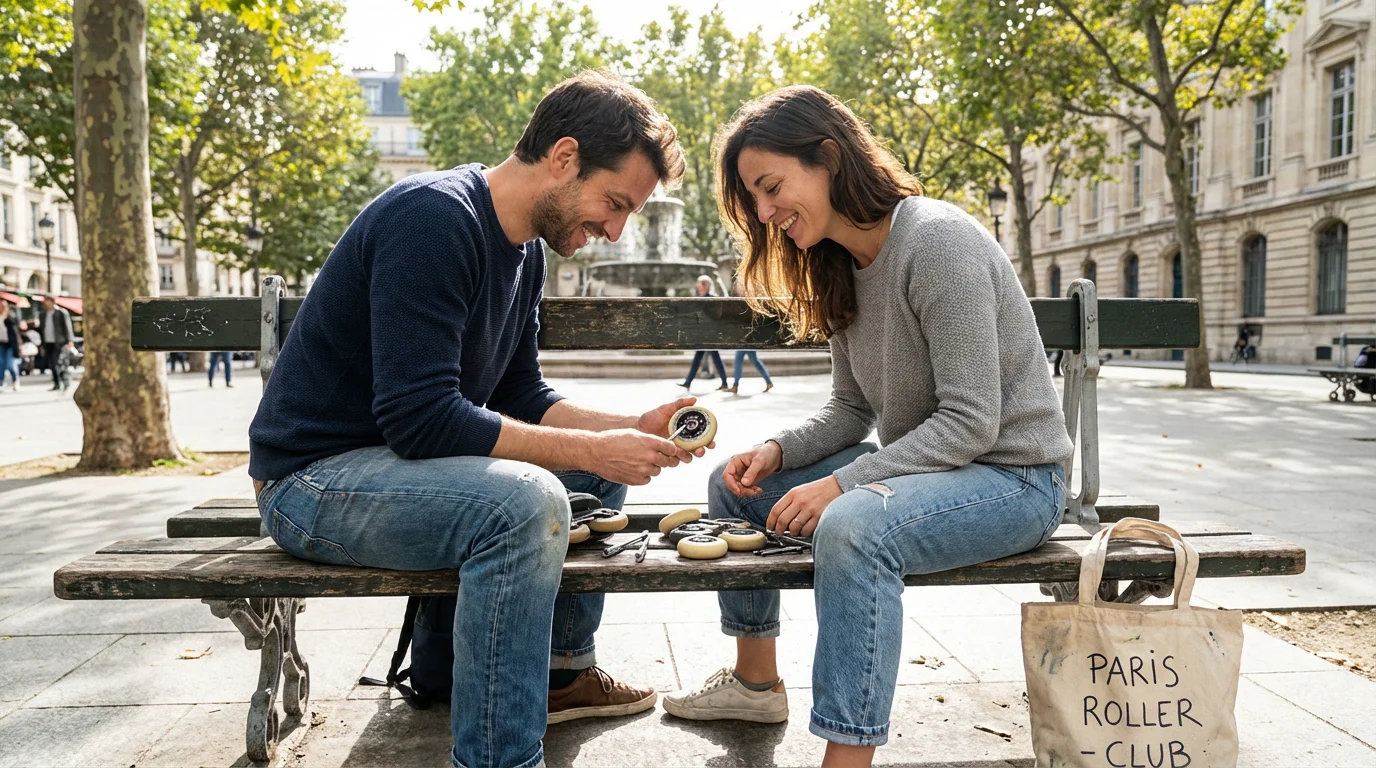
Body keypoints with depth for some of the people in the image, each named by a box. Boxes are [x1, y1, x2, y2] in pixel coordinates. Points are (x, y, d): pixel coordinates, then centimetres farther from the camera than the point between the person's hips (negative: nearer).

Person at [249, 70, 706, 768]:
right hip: (312, 478, -9)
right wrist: (591, 450, -25)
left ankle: (562, 668, 22)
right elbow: (420, 417, -29)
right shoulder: (435, 216, -23)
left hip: (399, 457, 10)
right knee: (523, 498, -33)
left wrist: (632, 430, -5)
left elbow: (520, 399, 9)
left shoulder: (526, 248, 6)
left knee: (601, 467, 11)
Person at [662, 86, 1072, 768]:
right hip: (919, 465, 9)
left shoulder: (936, 240, -21)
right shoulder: (843, 268, 7)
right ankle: (755, 681, 23)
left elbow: (970, 421, -24)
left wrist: (840, 485, -28)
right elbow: (852, 410, 10)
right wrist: (778, 452, -8)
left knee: (853, 525, -38)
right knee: (735, 484, 10)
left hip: (1012, 476, -9)